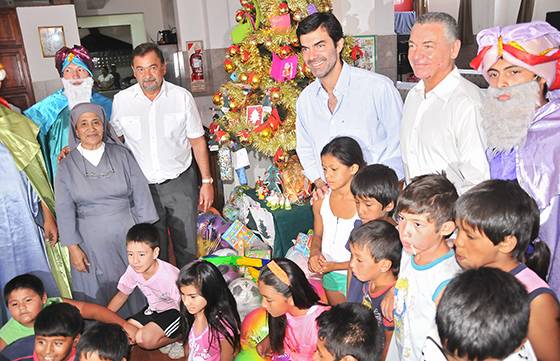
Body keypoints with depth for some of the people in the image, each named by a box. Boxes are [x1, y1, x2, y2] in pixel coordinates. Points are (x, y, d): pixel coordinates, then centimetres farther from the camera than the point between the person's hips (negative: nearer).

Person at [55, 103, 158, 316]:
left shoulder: (121, 155, 1)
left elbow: (141, 194, 0)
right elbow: (65, 210, -2)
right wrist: (73, 247, -7)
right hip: (91, 240, 0)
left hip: (127, 234, 1)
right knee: (100, 292, 9)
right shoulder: (67, 165, 0)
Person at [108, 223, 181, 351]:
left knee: (145, 339, -24)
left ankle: (179, 336, 2)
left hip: (175, 311, -7)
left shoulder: (169, 276, -33)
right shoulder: (133, 269, -16)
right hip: (154, 309, 7)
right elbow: (121, 295, 3)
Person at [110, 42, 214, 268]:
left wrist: (207, 181, 0)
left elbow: (197, 141, 0)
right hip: (143, 186, 1)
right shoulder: (121, 100, -4)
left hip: (181, 182, 0)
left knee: (187, 245, 10)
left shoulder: (182, 97, -6)